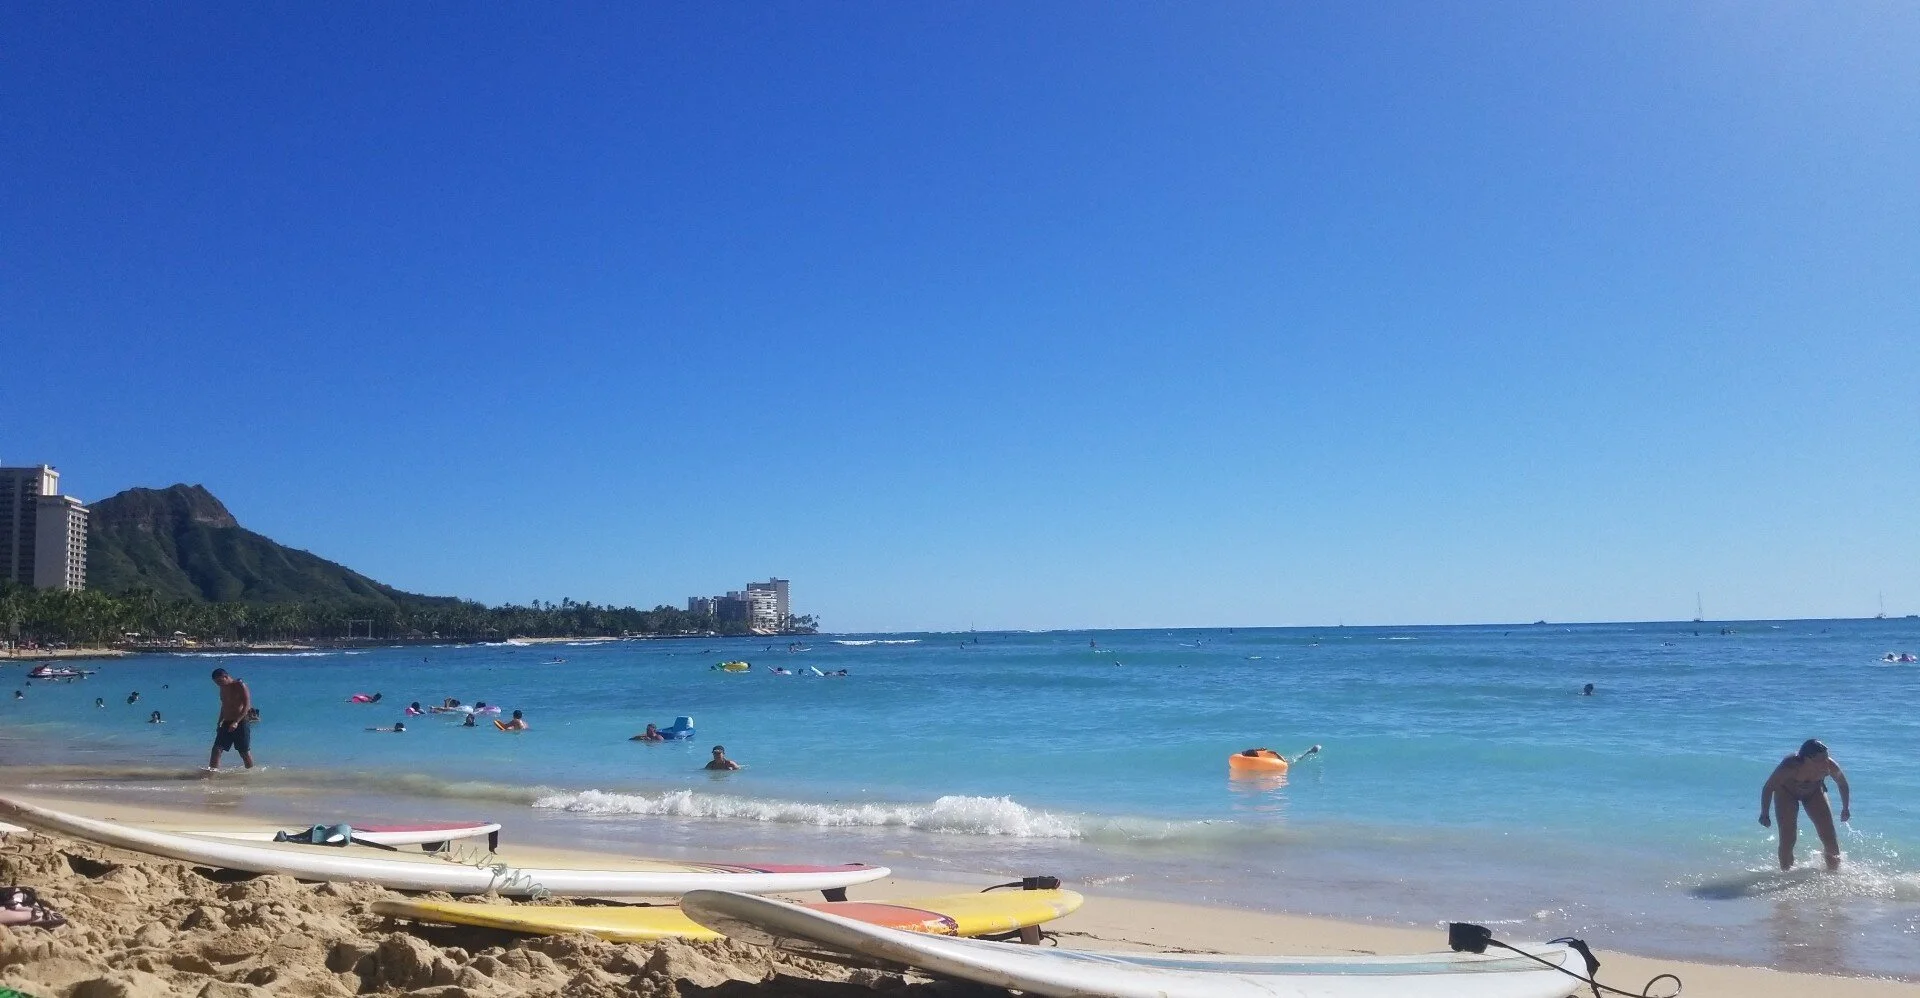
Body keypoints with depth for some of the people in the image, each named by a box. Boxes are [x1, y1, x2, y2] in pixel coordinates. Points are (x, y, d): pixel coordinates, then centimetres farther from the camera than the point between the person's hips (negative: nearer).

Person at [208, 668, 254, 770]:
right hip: (226, 723, 7)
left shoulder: (240, 686, -11)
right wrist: (220, 722, 17)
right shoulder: (223, 688, 12)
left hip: (240, 723, -7)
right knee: (216, 749, -6)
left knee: (245, 752, 2)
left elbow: (247, 706, -17)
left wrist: (236, 722, -25)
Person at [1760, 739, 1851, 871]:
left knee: (1830, 838, -3)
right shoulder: (1790, 767, -40)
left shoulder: (1830, 766, -31)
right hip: (1786, 792, -3)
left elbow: (1843, 785, -7)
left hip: (1814, 792, 3)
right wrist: (1764, 814, -20)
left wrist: (1846, 809, 4)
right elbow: (1768, 787, -25)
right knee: (1787, 839, -11)